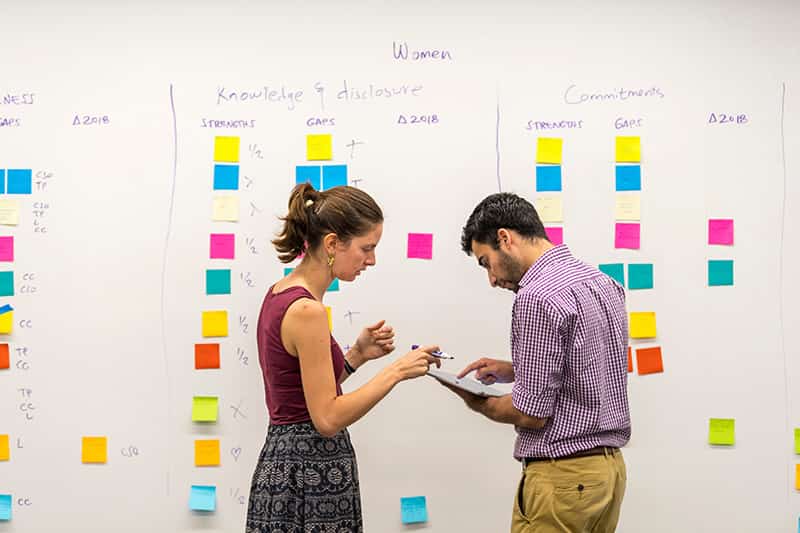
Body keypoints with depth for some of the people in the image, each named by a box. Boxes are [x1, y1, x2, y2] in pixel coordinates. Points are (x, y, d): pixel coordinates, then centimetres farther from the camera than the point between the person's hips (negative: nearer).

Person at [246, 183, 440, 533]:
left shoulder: (280, 294, 9)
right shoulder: (306, 310, -19)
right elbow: (327, 418, -20)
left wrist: (356, 355, 7)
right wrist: (396, 371, -16)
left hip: (283, 465, 9)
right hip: (311, 475, -9)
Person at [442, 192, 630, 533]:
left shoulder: (537, 296, -18)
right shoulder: (604, 283, 9)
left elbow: (532, 414, -18)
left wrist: (478, 403, 0)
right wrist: (512, 371, 15)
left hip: (564, 475, -9)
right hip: (609, 465, 9)